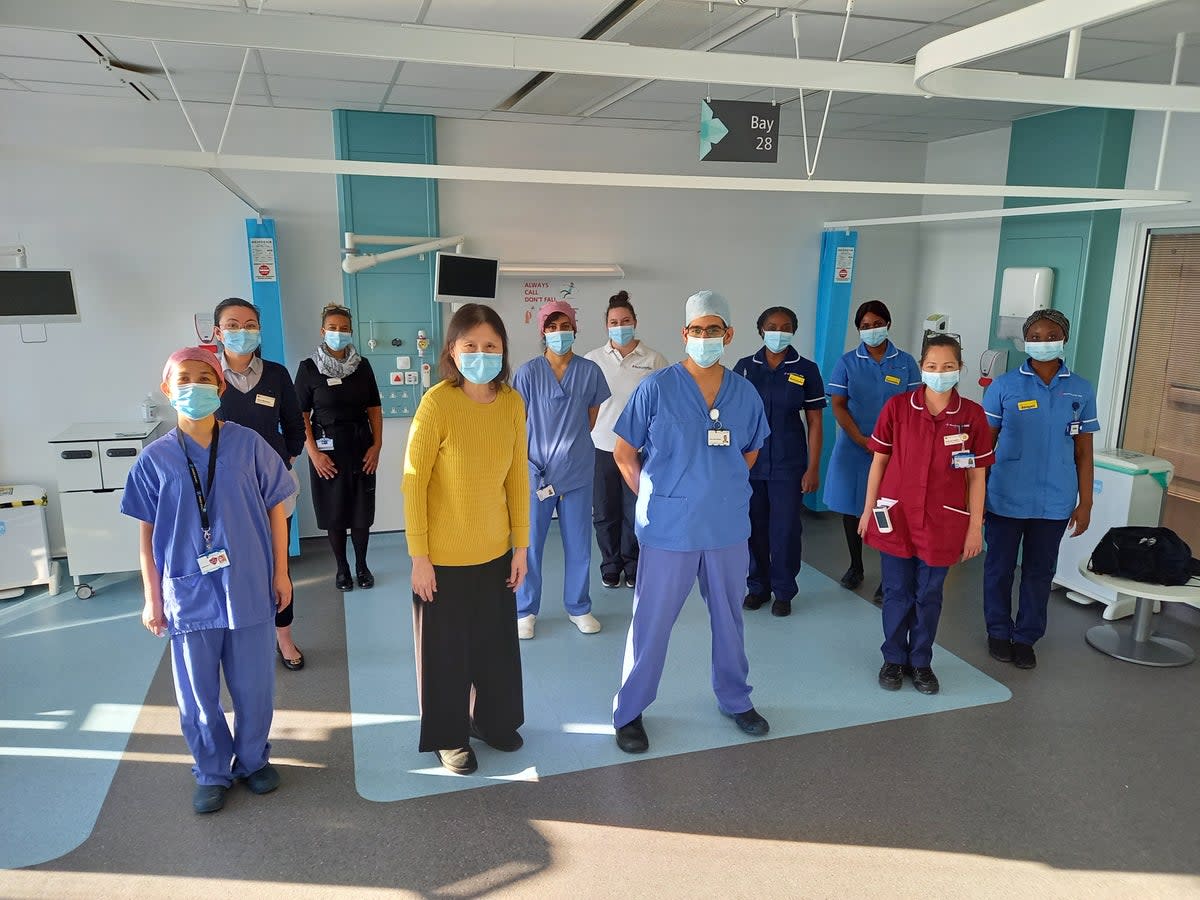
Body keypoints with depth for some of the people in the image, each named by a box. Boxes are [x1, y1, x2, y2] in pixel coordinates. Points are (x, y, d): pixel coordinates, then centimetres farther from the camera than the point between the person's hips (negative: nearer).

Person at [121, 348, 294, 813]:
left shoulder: (247, 444, -6)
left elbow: (275, 509, 1)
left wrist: (281, 572, 2)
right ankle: (213, 773, 34)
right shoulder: (156, 458, -3)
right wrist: (152, 598, 3)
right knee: (198, 694, 12)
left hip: (249, 588, 0)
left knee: (254, 687, 12)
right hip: (189, 594, 1)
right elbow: (148, 532, 2)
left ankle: (253, 759, 36)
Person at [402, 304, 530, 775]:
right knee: (446, 649, 13)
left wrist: (521, 545, 5)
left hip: (496, 550, 5)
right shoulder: (436, 403, -19)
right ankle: (448, 736, 35)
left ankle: (493, 719, 44)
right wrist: (419, 555, -12)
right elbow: (413, 482, -14)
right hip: (444, 555, -4)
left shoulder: (512, 402, -5)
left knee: (497, 643, 20)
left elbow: (517, 476, 2)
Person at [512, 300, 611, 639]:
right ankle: (526, 611, 23)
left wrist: (571, 443, 8)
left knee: (579, 546, 11)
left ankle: (578, 607, 28)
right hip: (536, 471, -1)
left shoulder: (589, 371, -1)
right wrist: (526, 463, -3)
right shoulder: (528, 372, -4)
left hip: (577, 472, 1)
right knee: (529, 545, 7)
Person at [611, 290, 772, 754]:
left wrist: (725, 490, 9)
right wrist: (653, 499, -3)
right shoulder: (657, 388, -9)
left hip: (729, 527, 4)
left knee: (729, 617, 19)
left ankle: (735, 698, 40)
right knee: (651, 621, 6)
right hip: (669, 528, -3)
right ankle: (629, 711, 23)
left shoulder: (745, 393, 2)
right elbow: (624, 454, -2)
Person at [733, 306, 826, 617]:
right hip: (748, 462, 2)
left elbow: (814, 422, 0)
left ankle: (784, 592, 21)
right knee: (753, 526, 9)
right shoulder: (745, 367, 3)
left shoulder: (806, 370, -1)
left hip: (788, 464, -1)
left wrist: (813, 468, -4)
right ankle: (757, 586, 26)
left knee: (786, 529, 3)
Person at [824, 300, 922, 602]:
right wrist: (862, 440, -11)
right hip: (853, 447, 1)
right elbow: (838, 406, -1)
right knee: (851, 507, 10)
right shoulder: (848, 362, 1)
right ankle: (855, 566, 27)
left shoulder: (905, 363, 1)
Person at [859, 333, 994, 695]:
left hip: (942, 522, 0)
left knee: (929, 595, 13)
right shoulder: (897, 407, -6)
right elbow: (879, 461, 1)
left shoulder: (972, 415, -4)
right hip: (896, 516, 0)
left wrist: (975, 526, 0)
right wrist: (868, 510, 4)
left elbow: (976, 475, 1)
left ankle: (920, 662, 30)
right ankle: (894, 659, 29)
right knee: (897, 592, 11)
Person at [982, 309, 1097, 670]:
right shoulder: (1004, 386, -4)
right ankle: (998, 631, 29)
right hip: (1006, 499, -1)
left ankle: (1026, 637, 27)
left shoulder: (1081, 390, 3)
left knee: (1040, 572, 11)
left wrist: (1085, 503, 4)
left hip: (1055, 502, 2)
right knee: (999, 568, 10)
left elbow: (1083, 451, 6)